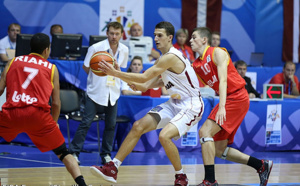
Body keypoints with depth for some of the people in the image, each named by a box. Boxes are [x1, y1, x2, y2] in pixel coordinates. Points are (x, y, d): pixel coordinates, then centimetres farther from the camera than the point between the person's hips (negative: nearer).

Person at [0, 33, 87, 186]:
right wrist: (54, 122, 30)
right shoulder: (51, 68, 16)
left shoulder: (13, 62, 19)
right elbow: (56, 103, 14)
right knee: (63, 153, 12)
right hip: (38, 113, 0)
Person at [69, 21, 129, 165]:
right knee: (86, 122, -7)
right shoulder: (96, 48, -12)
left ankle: (106, 154, 15)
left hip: (113, 92, 4)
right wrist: (98, 78, 3)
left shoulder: (124, 50, 1)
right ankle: (74, 152, 0)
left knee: (111, 125, 5)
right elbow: (86, 67, -1)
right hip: (95, 92, -4)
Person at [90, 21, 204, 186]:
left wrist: (115, 73, -21)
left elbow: (144, 77, -23)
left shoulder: (171, 57, -21)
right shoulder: (164, 58, 10)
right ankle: (112, 168, 1)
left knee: (164, 135, -28)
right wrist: (143, 86, -2)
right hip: (174, 103, 10)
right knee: (138, 126, -1)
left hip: (190, 105, -10)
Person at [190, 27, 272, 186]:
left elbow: (223, 80, -19)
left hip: (237, 97, -9)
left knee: (205, 131, -21)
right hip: (227, 101, 9)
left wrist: (222, 107, -30)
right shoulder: (196, 65, 14)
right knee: (219, 150, 7)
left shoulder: (217, 53, -8)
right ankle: (262, 166, 19)